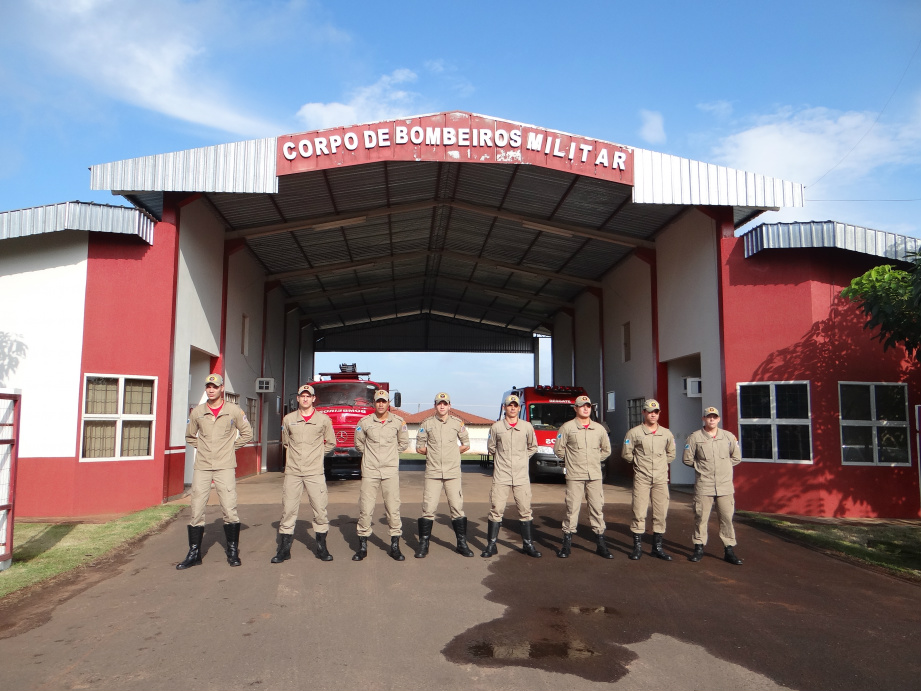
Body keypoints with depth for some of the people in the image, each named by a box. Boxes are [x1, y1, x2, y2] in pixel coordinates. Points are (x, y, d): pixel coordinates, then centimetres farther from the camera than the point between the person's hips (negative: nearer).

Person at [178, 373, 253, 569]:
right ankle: (194, 553, 14)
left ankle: (233, 552, 8)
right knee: (196, 510, 4)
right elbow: (190, 436, 21)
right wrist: (201, 448, 9)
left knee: (229, 509, -5)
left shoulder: (234, 410, 0)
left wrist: (231, 447, 3)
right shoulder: (197, 412, 6)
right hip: (202, 467, 3)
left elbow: (247, 434, 10)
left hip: (225, 467, -2)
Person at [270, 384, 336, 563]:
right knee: (288, 510, 2)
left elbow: (330, 443, 15)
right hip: (292, 472, 1)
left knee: (320, 510, -1)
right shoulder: (288, 419, 7)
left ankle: (322, 548, 10)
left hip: (315, 472, -1)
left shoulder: (323, 419, 3)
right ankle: (284, 549, 12)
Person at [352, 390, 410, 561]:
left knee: (393, 509, 0)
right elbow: (358, 443, 16)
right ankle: (362, 547, 11)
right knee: (365, 509, 0)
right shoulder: (364, 422, 1)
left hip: (391, 471, 0)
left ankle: (395, 546, 11)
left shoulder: (398, 422, 3)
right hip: (370, 470, 0)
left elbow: (403, 443, 16)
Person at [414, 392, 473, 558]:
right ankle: (423, 545, 8)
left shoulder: (457, 423, 5)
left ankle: (462, 544, 14)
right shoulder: (427, 423, 3)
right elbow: (419, 447, 7)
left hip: (452, 473, 1)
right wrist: (433, 453, 6)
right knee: (428, 508, -2)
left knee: (457, 507, 2)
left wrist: (452, 453, 8)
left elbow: (466, 445, 14)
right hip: (433, 472, -1)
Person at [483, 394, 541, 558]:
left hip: (521, 476, 1)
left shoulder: (527, 427, 5)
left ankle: (527, 544, 16)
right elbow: (491, 447, 15)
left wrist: (522, 458, 12)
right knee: (496, 510, -2)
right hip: (501, 475, -1)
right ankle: (491, 545, 8)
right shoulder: (496, 427, 2)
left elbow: (533, 447, 18)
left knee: (525, 510, 4)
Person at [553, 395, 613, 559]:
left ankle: (601, 545, 14)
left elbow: (606, 450, 23)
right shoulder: (567, 427, -1)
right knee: (572, 509, -1)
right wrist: (571, 461, 7)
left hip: (595, 476, 3)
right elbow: (558, 449, 3)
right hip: (574, 476, -3)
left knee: (598, 509, 5)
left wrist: (595, 460, 14)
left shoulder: (599, 429, 10)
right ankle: (567, 545, 8)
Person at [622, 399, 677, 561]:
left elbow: (671, 454, 22)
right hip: (642, 479, -3)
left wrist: (660, 462, 11)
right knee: (639, 513, -3)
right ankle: (637, 547, 6)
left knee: (661, 514, 4)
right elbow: (626, 454, 5)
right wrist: (639, 462, 6)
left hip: (661, 479, 3)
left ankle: (657, 547, 15)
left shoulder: (667, 434, 9)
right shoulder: (634, 433, -1)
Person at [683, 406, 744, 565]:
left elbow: (737, 458, 17)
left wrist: (723, 465, 10)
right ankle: (699, 548, 14)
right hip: (703, 486, -2)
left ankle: (729, 550, 12)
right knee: (700, 517, 2)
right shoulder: (695, 437, 1)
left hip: (725, 485, 2)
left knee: (727, 517, 3)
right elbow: (687, 459, 6)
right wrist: (701, 467, 5)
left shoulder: (729, 437, 7)